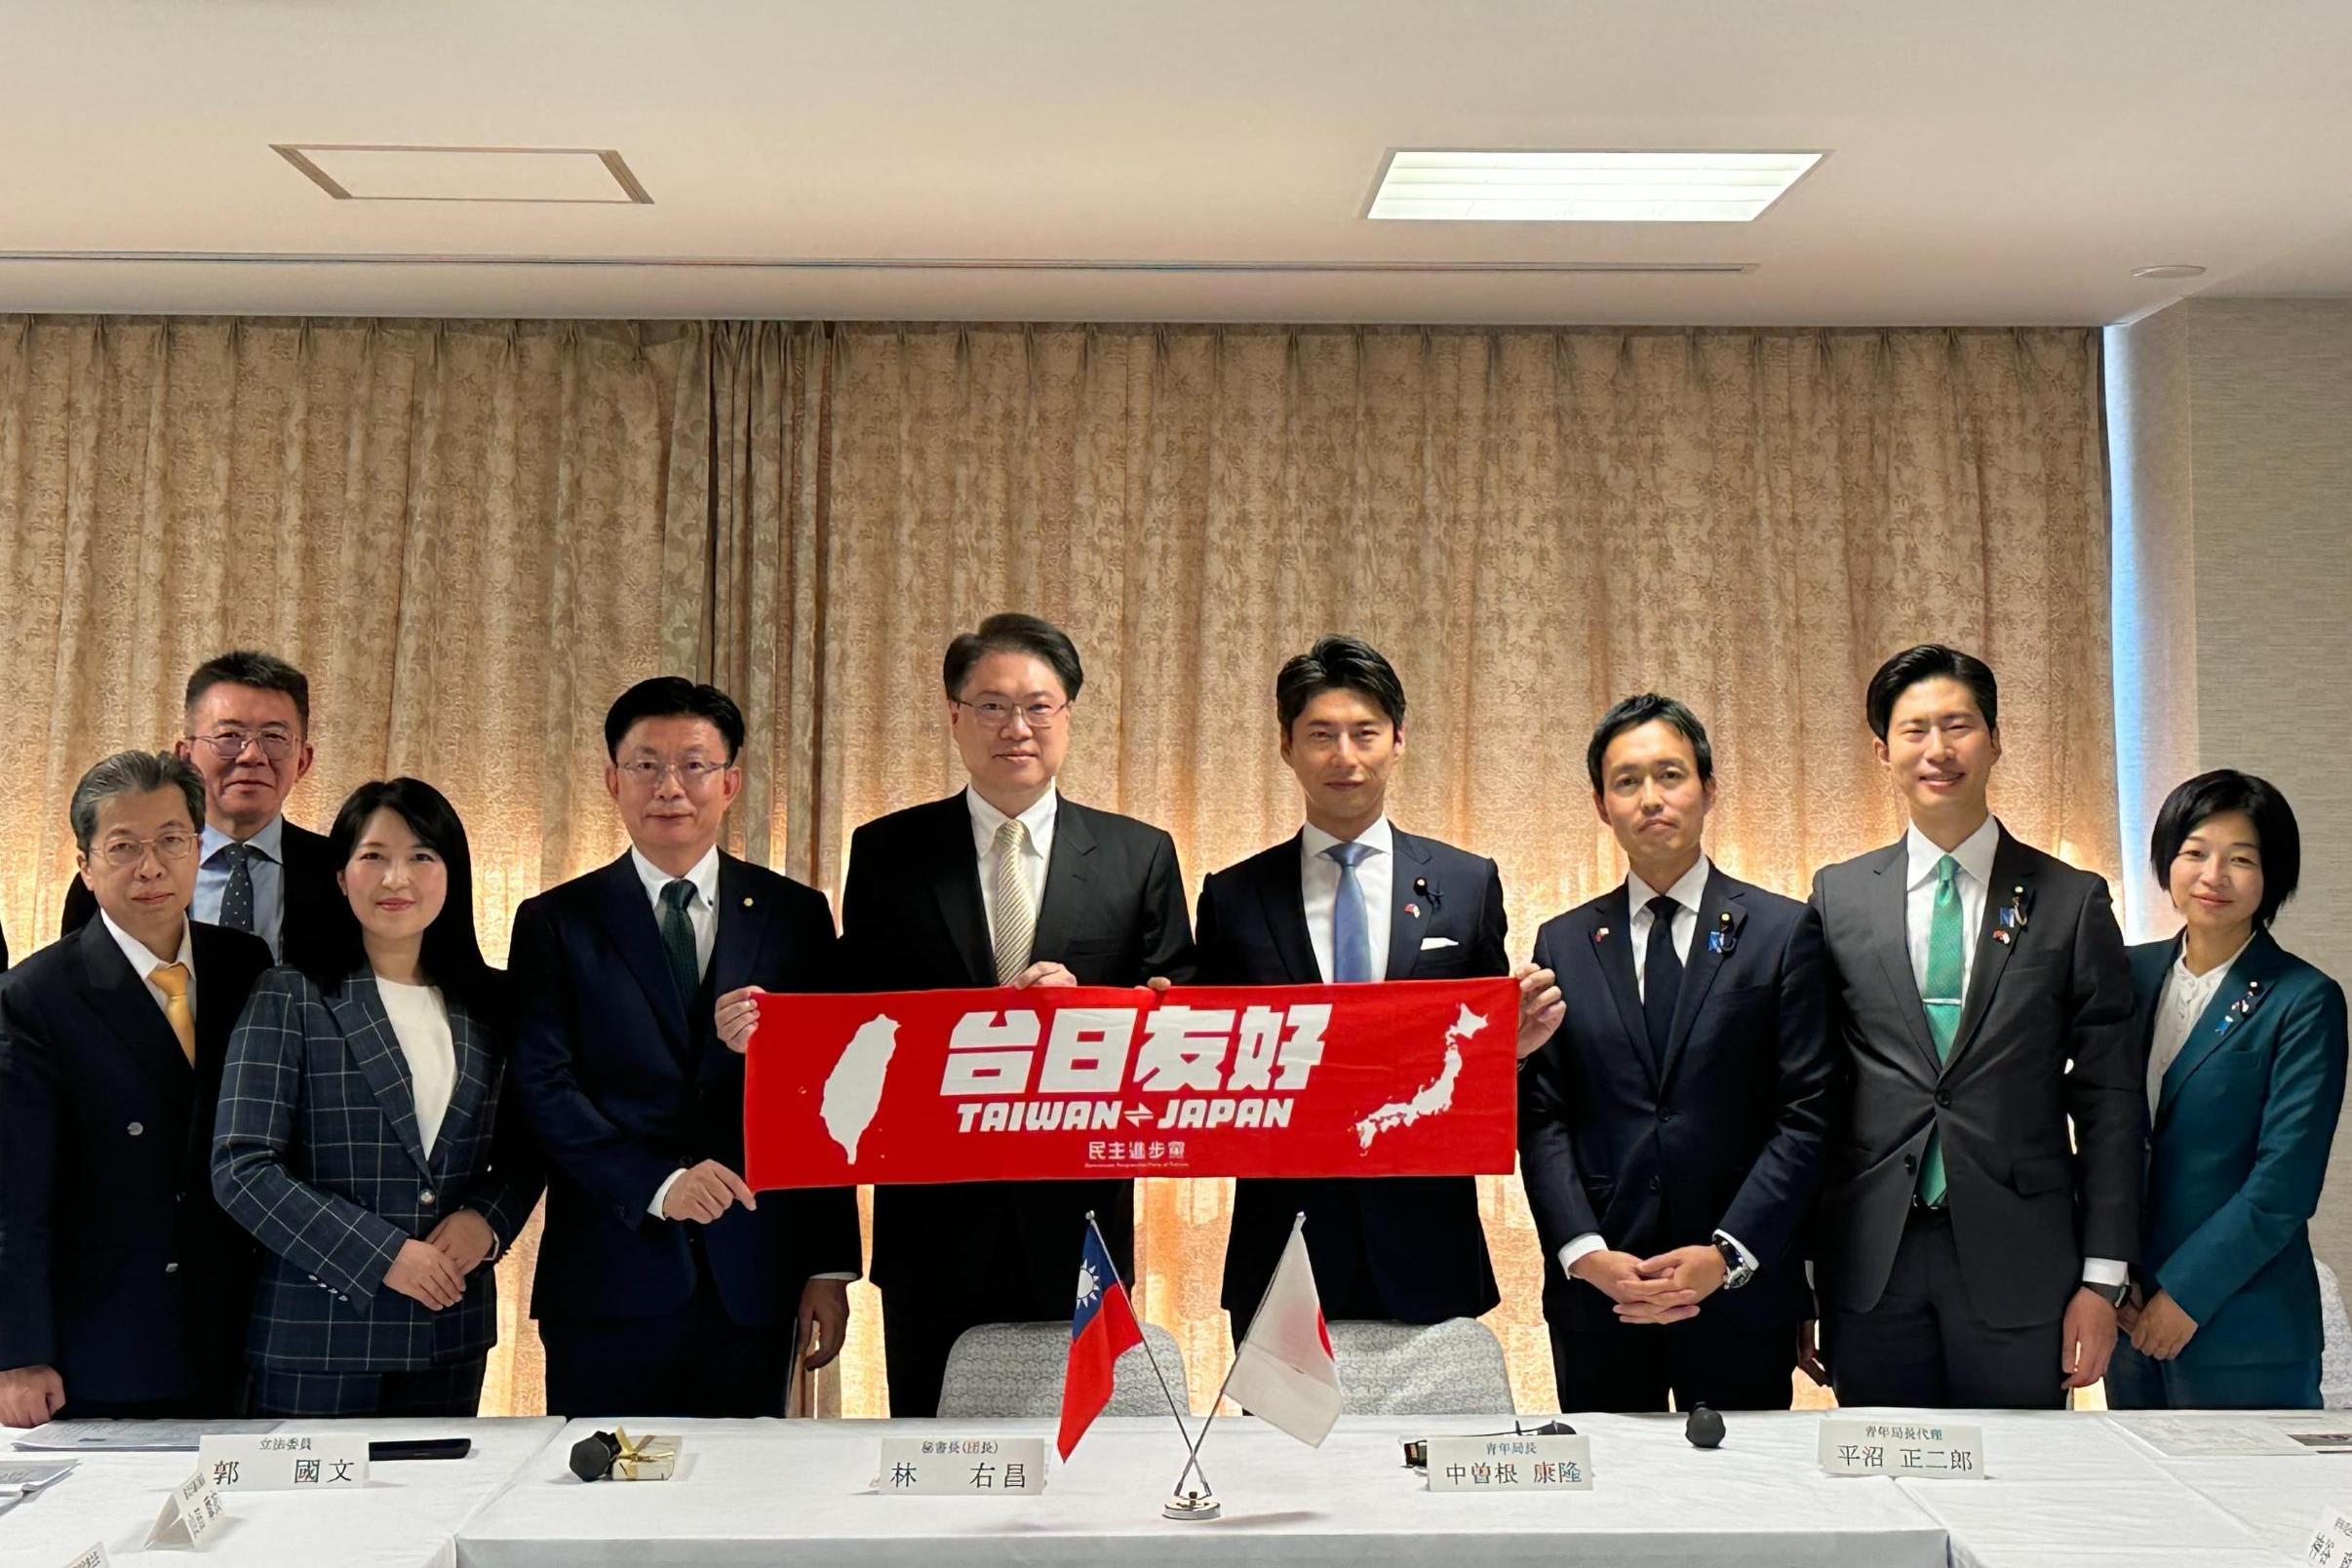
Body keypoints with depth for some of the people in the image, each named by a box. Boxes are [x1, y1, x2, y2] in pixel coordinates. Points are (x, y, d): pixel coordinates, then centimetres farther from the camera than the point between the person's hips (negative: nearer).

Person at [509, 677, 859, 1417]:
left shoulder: (795, 915, 7)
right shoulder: (555, 922, 5)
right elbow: (544, 1090, -4)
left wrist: (831, 1268, 3)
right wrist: (658, 1185, -17)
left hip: (752, 1280, 1)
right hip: (608, 1282, -1)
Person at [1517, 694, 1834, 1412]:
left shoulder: (1785, 932, 2)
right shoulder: (1563, 944, 9)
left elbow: (1808, 1114, -3)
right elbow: (1541, 1119, 4)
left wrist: (1727, 1255, -12)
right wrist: (1586, 1253, -10)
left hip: (1741, 1291, -1)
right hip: (1594, 1295, 2)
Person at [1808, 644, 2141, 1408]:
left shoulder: (2073, 901, 3)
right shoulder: (1836, 895, 5)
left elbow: (2109, 1100, 2)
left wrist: (2103, 1279, -2)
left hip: (2018, 1266, -1)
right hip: (1869, 1265, 1)